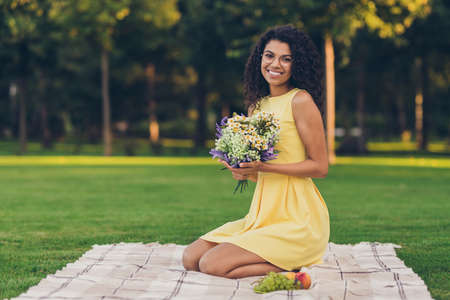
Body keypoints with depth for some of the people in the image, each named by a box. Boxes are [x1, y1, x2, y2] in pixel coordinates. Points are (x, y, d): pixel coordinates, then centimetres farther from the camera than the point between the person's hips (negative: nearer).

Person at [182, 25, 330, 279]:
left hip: (296, 217, -8)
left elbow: (320, 167, -10)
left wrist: (262, 167, -17)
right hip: (262, 213, 8)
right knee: (191, 257, 0)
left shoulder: (300, 101, -10)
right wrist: (243, 171, -3)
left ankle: (288, 268, -4)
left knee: (212, 265, -19)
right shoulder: (257, 106, 13)